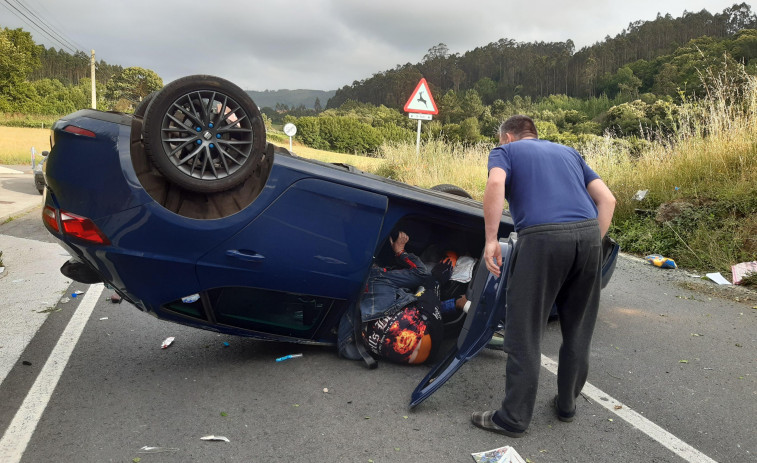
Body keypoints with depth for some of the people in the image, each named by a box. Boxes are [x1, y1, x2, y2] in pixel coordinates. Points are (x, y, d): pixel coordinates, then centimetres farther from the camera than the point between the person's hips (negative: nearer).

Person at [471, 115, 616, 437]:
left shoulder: (505, 150, 16)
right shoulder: (567, 152, 30)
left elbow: (495, 184, -9)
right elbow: (607, 199, 18)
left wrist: (491, 239, -8)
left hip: (542, 237, -5)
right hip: (588, 233, 6)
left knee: (524, 333, 3)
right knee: (578, 329, 19)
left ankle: (514, 418, 11)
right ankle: (567, 404, 31)